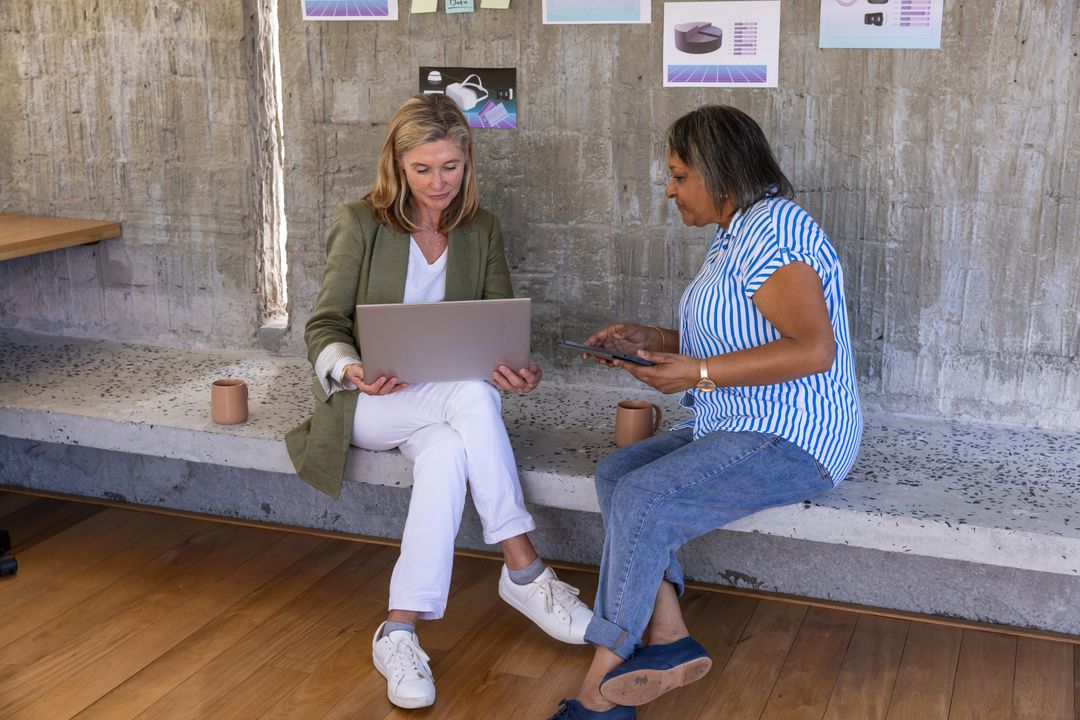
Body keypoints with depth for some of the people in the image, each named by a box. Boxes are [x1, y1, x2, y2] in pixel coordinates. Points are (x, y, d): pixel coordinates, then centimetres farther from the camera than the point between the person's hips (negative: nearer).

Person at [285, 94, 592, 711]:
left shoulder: (482, 230, 8)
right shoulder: (359, 223, -2)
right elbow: (325, 326, -4)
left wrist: (519, 371, -21)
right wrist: (351, 370, -28)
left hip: (442, 406, 3)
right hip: (366, 401, -3)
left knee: (449, 451, -35)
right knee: (472, 396, -34)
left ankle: (401, 633, -34)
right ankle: (524, 573, -28)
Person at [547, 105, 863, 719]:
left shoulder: (773, 231, -17)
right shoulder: (733, 233, 15)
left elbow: (814, 349, -27)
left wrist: (700, 373, -24)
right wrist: (651, 340, 10)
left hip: (792, 440, -11)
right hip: (742, 429, 11)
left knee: (641, 499, -23)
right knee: (615, 472, -2)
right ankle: (667, 636, -8)